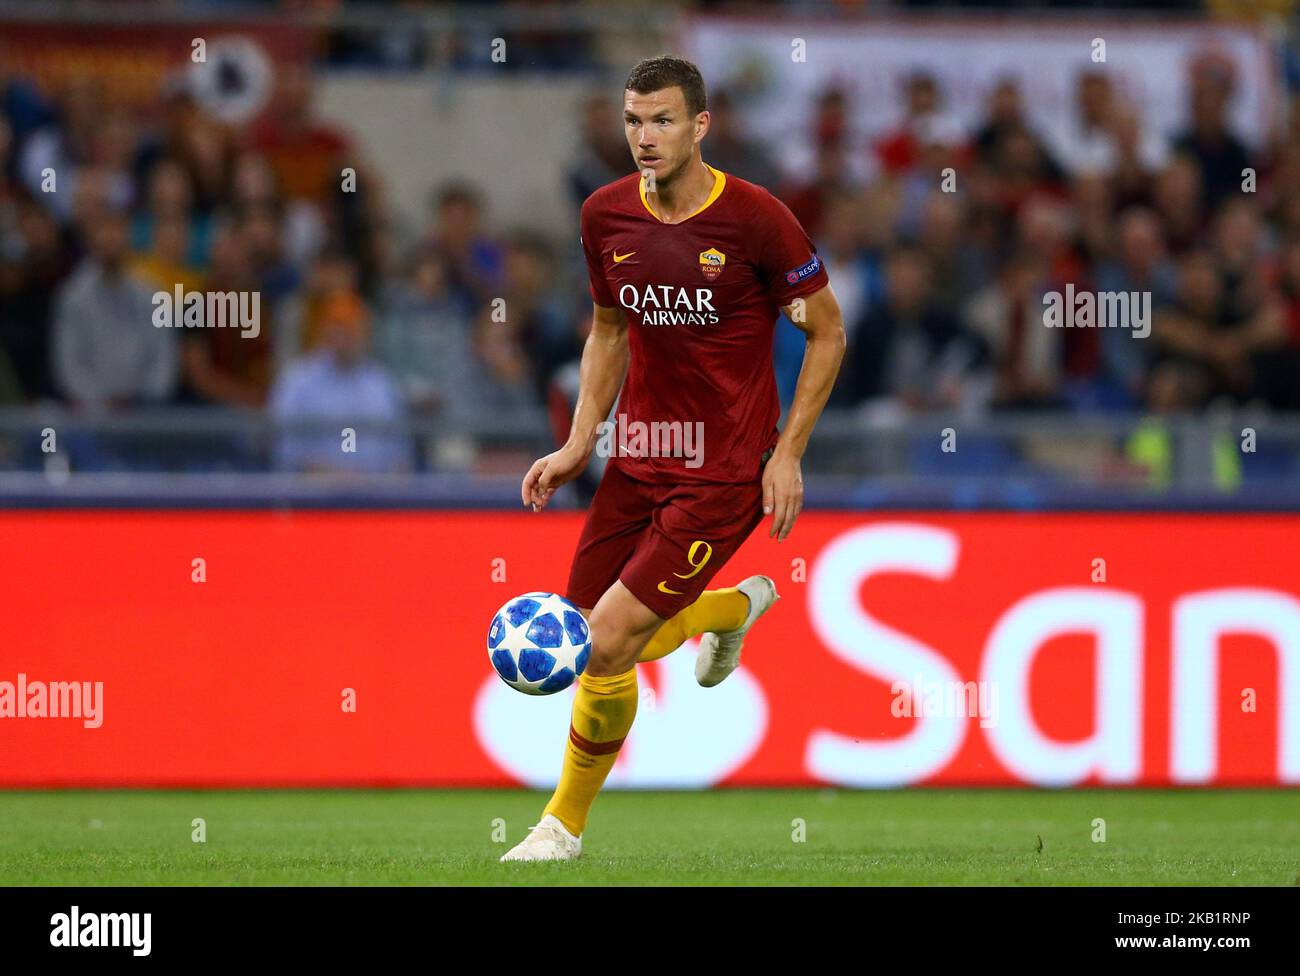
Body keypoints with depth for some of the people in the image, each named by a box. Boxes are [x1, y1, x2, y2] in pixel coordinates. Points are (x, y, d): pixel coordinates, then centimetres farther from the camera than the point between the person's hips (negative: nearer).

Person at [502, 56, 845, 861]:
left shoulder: (755, 219, -16)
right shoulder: (606, 215, -1)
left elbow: (828, 330, -4)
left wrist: (788, 454, -9)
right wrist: (580, 443, 5)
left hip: (723, 474, -6)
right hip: (639, 457, 6)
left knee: (609, 643, -13)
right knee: (587, 641, 7)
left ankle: (565, 824, 11)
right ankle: (734, 608, 36)